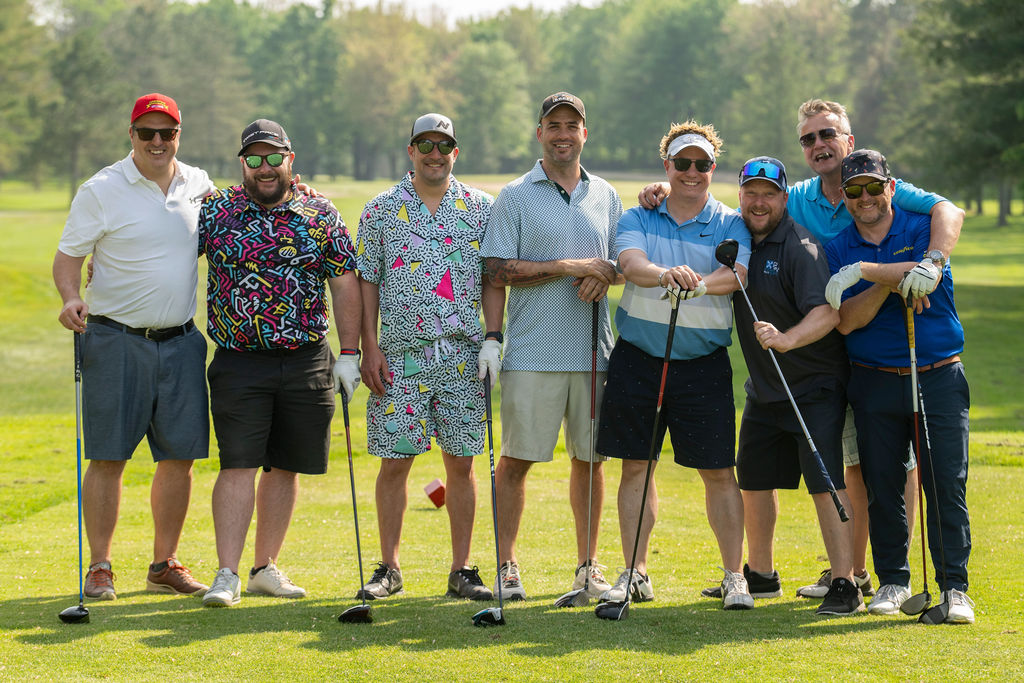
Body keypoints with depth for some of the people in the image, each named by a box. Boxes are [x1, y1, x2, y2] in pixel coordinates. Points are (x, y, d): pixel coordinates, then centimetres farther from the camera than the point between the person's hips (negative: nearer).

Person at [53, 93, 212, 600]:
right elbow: (68, 255, -4)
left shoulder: (199, 184, 9)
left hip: (180, 342, 4)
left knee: (179, 455, 6)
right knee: (108, 456, -3)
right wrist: (71, 298, -23)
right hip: (116, 342, -4)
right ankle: (99, 568, 5)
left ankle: (164, 564, 17)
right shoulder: (101, 190, -4)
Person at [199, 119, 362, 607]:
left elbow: (345, 286, 7)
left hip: (307, 363, 2)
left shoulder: (321, 215, 5)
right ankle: (227, 575, -7)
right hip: (239, 364, -2)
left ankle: (265, 568, 18)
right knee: (238, 466, -8)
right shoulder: (215, 211, 2)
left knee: (285, 467, 8)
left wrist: (349, 355, 3)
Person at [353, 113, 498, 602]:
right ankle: (389, 568, 11)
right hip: (401, 355, -1)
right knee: (394, 462, 1)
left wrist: (492, 340, -2)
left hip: (463, 355, 1)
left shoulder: (481, 207, 8)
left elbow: (493, 279, 8)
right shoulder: (381, 209, 5)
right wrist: (370, 348, -2)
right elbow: (367, 281, 5)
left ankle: (462, 570, 10)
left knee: (461, 463, 3)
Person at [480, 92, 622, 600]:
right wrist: (571, 266, -12)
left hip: (593, 351, 3)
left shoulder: (605, 197, 14)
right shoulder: (515, 196, 2)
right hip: (532, 353, -3)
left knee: (589, 458, 7)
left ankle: (588, 565, 16)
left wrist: (604, 276, -7)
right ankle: (505, 565, 6)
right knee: (516, 458, -2)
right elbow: (500, 271, -7)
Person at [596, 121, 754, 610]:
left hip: (704, 363, -1)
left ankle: (734, 576, 8)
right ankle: (635, 574, 15)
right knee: (635, 466, 5)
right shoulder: (637, 218, 7)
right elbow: (631, 264, -14)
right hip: (637, 358, 1)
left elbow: (737, 272, -15)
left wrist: (700, 282, -36)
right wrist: (665, 274, -36)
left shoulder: (730, 224, 4)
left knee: (718, 472, 0)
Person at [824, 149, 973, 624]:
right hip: (875, 383, 2)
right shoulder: (837, 250, 7)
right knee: (883, 487, 3)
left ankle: (954, 586, -1)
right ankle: (892, 581, 14)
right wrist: (887, 283, -17)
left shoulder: (923, 227, 3)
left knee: (946, 483, -6)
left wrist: (864, 271, -21)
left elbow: (927, 274, -19)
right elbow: (846, 320, -4)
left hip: (939, 376, -2)